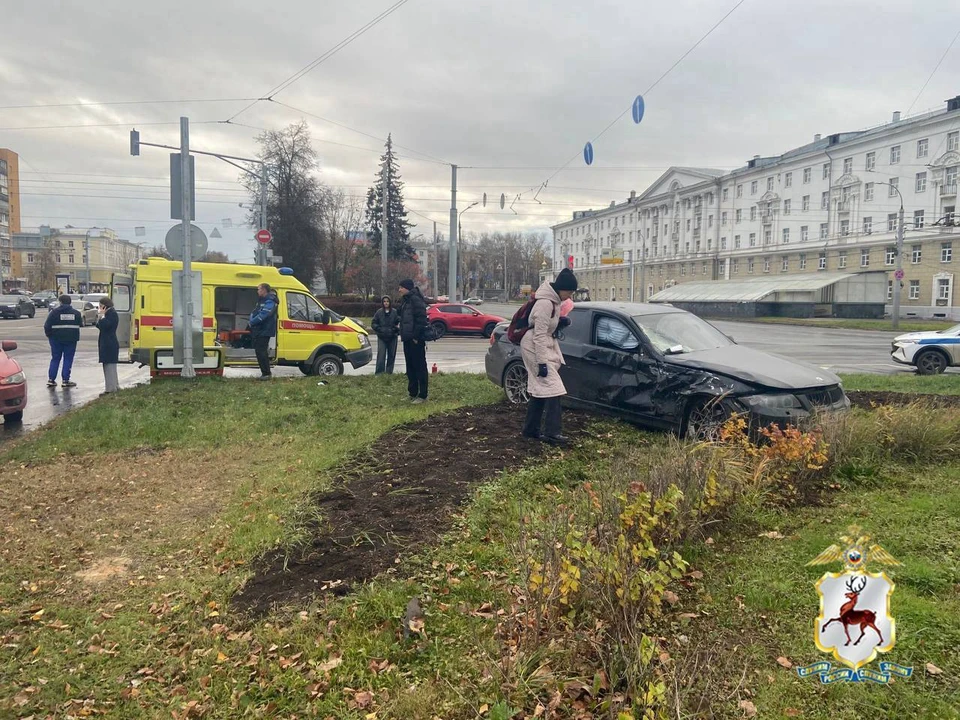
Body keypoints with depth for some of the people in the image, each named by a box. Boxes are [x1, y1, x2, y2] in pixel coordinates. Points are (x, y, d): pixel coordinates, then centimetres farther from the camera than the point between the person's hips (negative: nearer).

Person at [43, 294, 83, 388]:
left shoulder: (54, 312, -3)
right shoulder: (76, 312, 4)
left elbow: (47, 325, -5)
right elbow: (81, 324, 11)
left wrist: (49, 334, 9)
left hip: (56, 338, 0)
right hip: (71, 339, 0)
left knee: (55, 359, 10)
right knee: (68, 359, 4)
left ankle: (51, 379, 9)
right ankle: (65, 380, 1)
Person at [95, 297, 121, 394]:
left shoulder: (112, 314, -13)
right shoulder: (109, 313, 18)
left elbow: (104, 325, -23)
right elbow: (99, 326, 18)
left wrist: (101, 316, -12)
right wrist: (99, 316, 5)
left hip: (109, 344, -11)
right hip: (107, 343, 11)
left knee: (109, 365, -8)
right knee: (109, 365, 15)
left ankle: (111, 388, -6)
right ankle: (114, 386, 23)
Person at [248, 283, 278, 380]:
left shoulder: (270, 301, -14)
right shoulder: (261, 300, 19)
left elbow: (263, 315, -23)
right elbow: (254, 312, 20)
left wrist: (252, 322, -16)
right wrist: (251, 321, 0)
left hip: (264, 331, -10)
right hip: (258, 330, 10)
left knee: (261, 351, -10)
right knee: (259, 351, 12)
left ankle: (266, 373, -5)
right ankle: (265, 372, 18)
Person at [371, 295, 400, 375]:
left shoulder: (395, 312, -3)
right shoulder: (379, 312, 1)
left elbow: (399, 322, 0)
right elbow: (374, 323, 5)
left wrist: (396, 329, -16)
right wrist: (379, 329, -10)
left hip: (392, 337, 1)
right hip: (382, 338, -1)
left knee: (391, 355, 8)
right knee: (381, 355, -9)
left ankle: (389, 372, 19)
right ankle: (379, 373, -7)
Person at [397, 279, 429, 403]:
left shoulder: (416, 300, -15)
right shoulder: (405, 300, 15)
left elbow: (421, 319, -20)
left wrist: (416, 336, -20)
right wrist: (402, 333, 14)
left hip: (415, 339, -10)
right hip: (407, 338, 10)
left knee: (420, 366, -4)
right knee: (410, 366, 14)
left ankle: (422, 395, 0)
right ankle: (412, 393, 23)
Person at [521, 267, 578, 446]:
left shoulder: (554, 300, 7)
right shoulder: (545, 303, -22)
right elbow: (539, 334, -24)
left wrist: (561, 322, 2)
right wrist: (542, 362, -25)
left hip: (544, 347, 10)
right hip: (535, 348, -10)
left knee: (539, 389, 12)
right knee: (552, 388, -13)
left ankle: (531, 429, 19)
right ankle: (552, 433, -13)